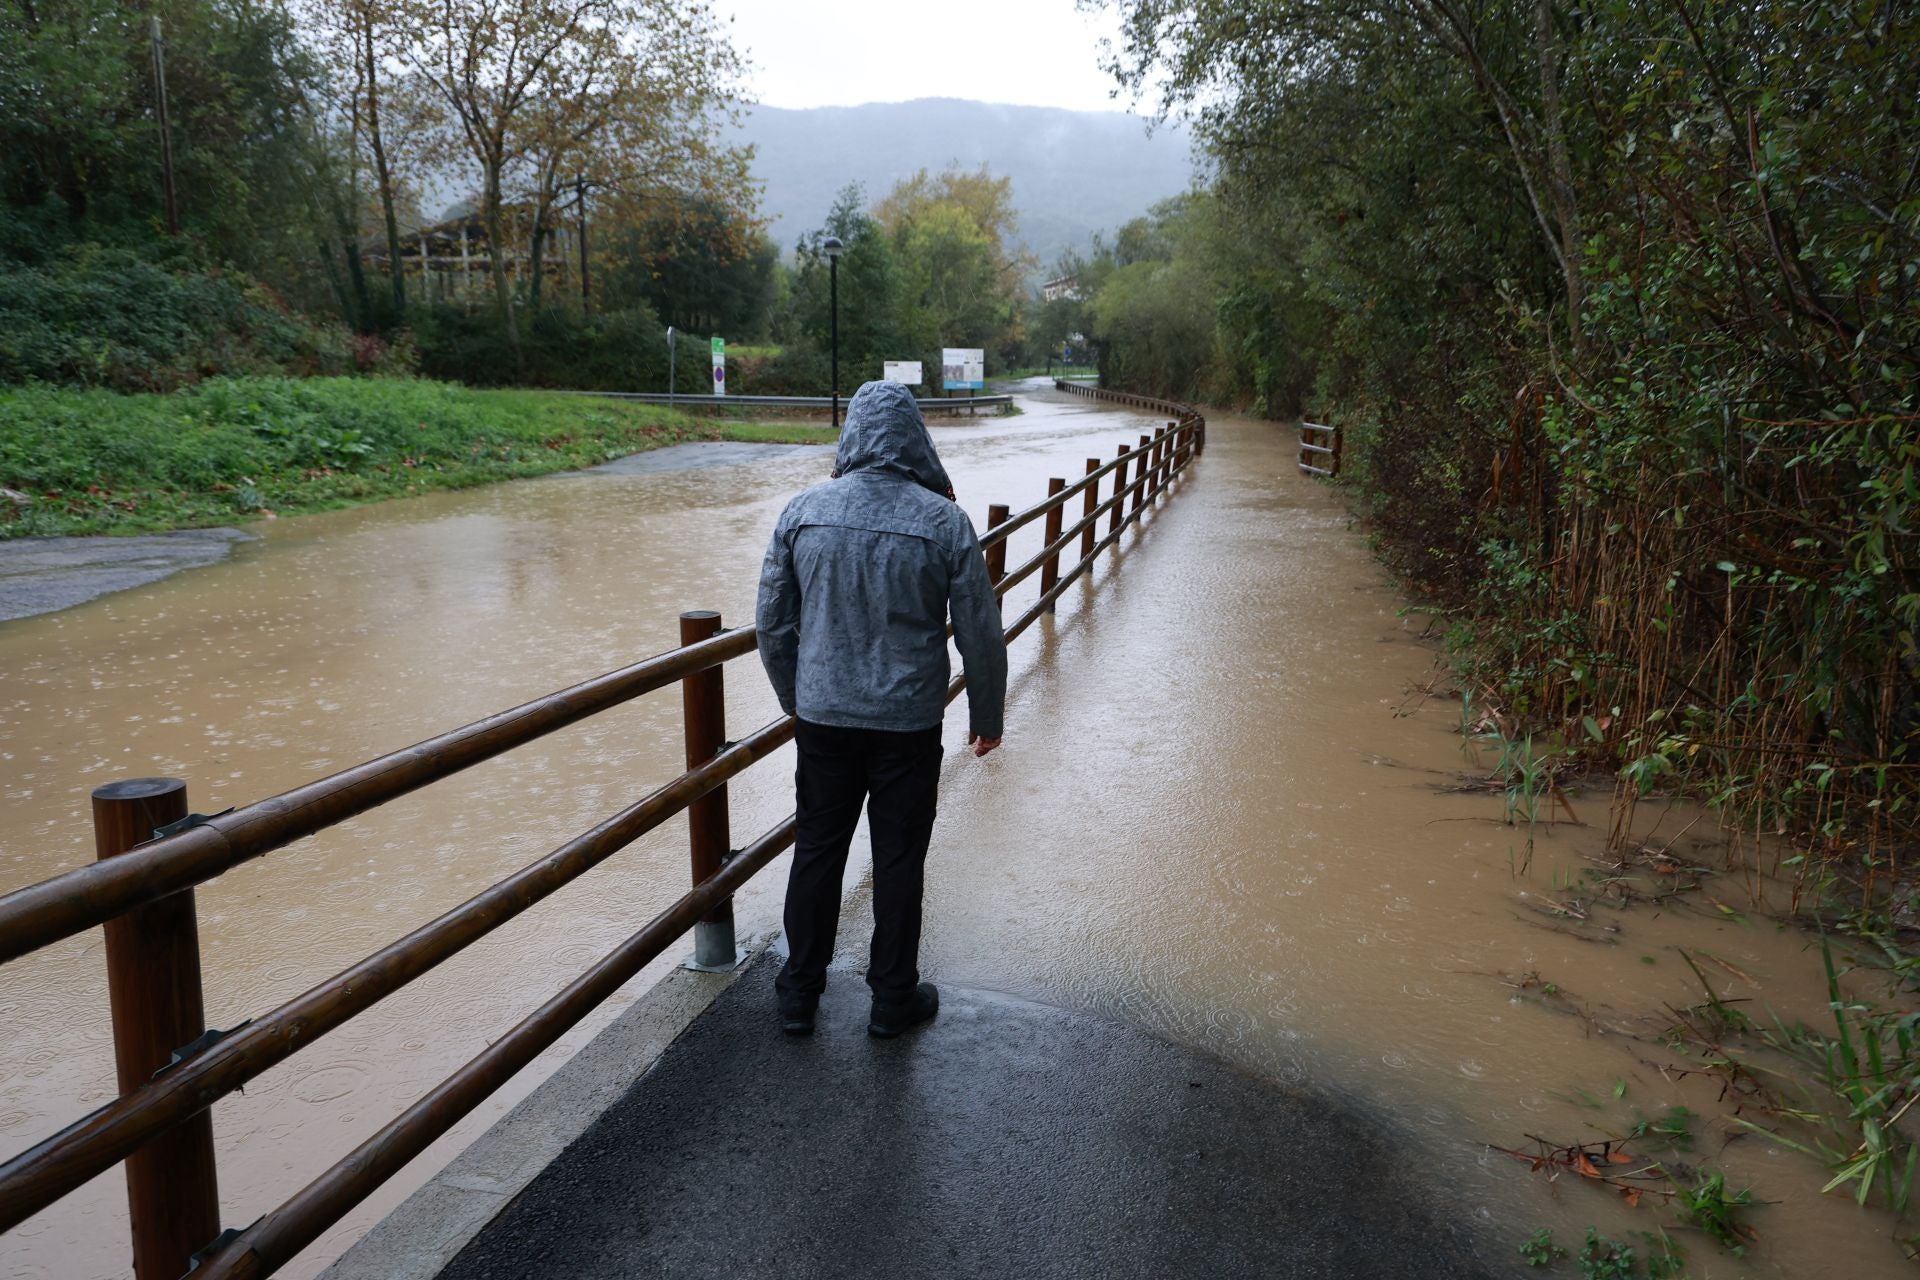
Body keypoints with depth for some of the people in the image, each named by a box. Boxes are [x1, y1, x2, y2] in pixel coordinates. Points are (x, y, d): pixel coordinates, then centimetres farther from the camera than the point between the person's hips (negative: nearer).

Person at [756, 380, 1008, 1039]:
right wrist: (986, 719, 8)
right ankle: (893, 998, 25)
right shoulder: (945, 521, -11)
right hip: (908, 724, -2)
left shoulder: (803, 511, -4)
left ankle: (799, 993, 28)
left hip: (822, 718, 2)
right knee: (898, 859, 11)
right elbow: (982, 635, -7)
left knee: (816, 851, 16)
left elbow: (773, 625, 3)